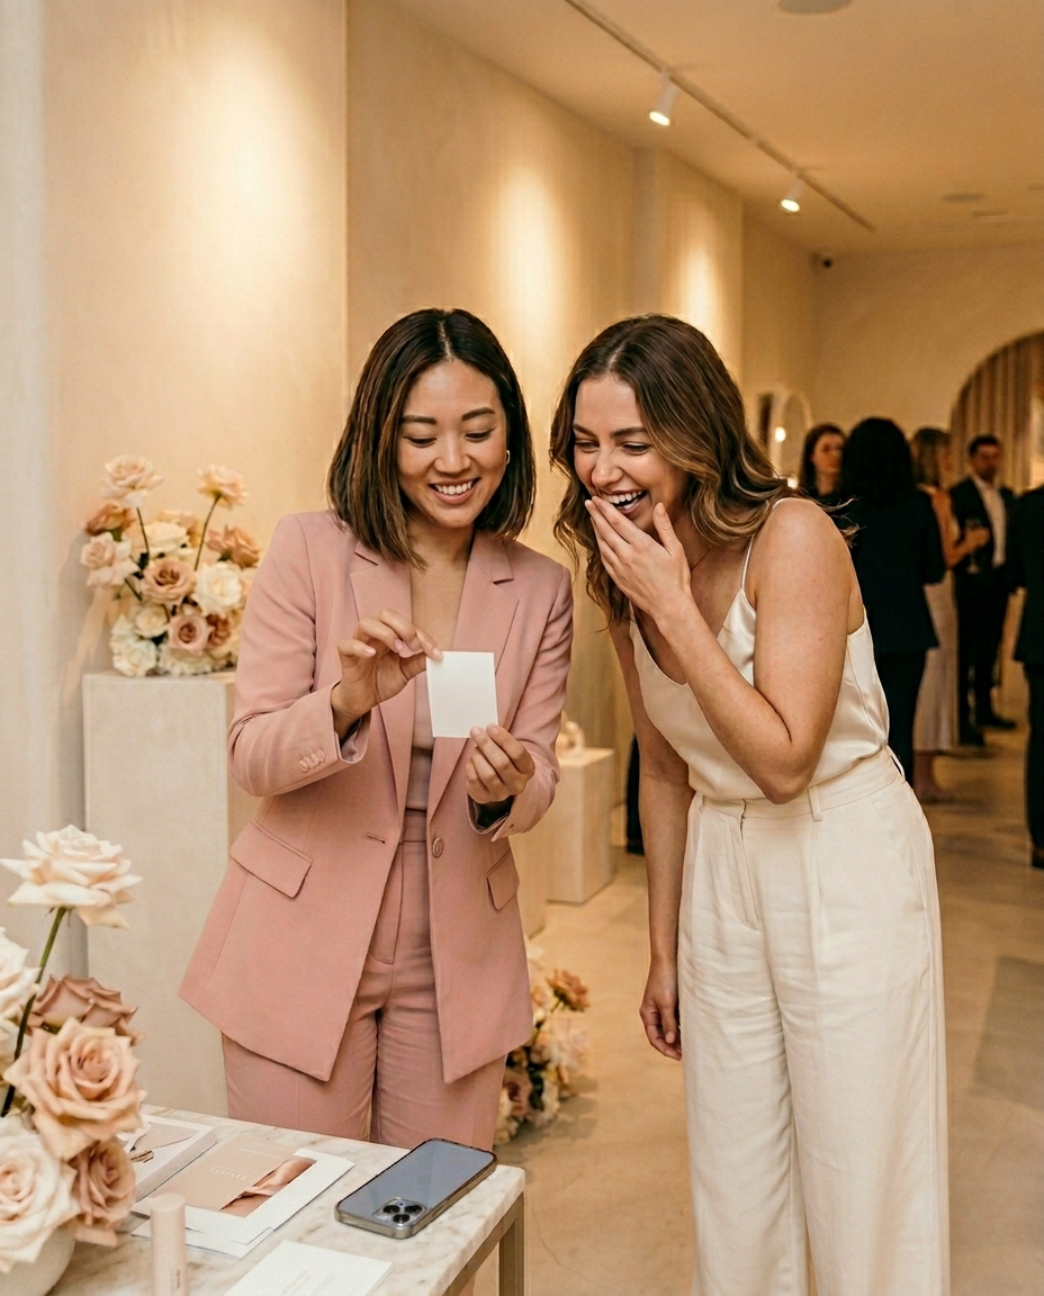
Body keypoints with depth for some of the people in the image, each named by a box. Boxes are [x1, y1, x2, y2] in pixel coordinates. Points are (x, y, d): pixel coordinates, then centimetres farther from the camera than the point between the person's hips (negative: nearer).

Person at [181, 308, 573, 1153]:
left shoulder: (541, 592, 1)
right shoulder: (309, 550, -7)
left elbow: (540, 781, 1)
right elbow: (252, 758, -9)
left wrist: (508, 788, -22)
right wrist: (349, 699, -29)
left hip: (457, 963, 3)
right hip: (303, 948, -2)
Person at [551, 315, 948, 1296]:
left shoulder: (792, 537, -20)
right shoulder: (625, 572, -1)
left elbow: (785, 761, -24)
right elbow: (664, 770, 8)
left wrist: (675, 608, -26)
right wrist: (663, 950, 12)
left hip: (845, 862, -5)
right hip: (721, 875, 6)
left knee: (859, 1189, 6)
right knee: (732, 1191, 16)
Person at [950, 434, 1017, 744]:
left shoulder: (1007, 496, 15)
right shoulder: (959, 494, -7)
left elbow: (1012, 537, 16)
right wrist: (964, 568, -18)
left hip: (999, 580, 7)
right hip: (972, 580, -6)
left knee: (990, 648, 13)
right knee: (967, 649, -4)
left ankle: (984, 709, 23)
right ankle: (962, 718, -1)